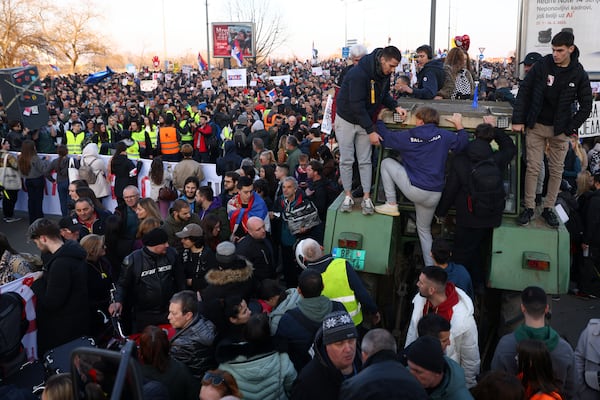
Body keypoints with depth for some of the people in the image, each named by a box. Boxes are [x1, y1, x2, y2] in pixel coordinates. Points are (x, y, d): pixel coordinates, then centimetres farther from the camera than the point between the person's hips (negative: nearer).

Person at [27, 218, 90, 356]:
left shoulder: (61, 263, -28)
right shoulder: (70, 252, 3)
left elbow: (50, 303, -24)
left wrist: (37, 282, -11)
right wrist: (44, 277, 1)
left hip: (65, 327, -9)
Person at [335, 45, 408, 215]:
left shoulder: (384, 73, -7)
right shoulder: (359, 74, -30)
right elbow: (357, 106, -30)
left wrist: (396, 106, -9)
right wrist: (371, 131, -27)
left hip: (365, 120, 6)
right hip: (346, 119, -6)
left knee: (365, 161, 4)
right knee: (346, 160, 1)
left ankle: (366, 198, 7)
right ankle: (348, 196, 12)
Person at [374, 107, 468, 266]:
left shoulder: (408, 137, -3)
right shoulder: (444, 135, 0)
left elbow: (385, 137, 10)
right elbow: (462, 144, 13)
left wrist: (379, 120, 27)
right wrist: (459, 125, 23)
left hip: (414, 190, -4)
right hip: (434, 196, 5)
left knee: (386, 162, 14)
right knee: (424, 229, 25)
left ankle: (391, 204, 11)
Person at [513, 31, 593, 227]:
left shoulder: (579, 74, -5)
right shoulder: (542, 65, -7)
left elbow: (586, 106, 2)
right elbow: (524, 91, -4)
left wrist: (570, 129, -6)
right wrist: (518, 120, -9)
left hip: (560, 130, 1)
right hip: (536, 126, -1)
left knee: (556, 170, 6)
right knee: (533, 168, -1)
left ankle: (548, 208, 18)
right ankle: (529, 207, 10)